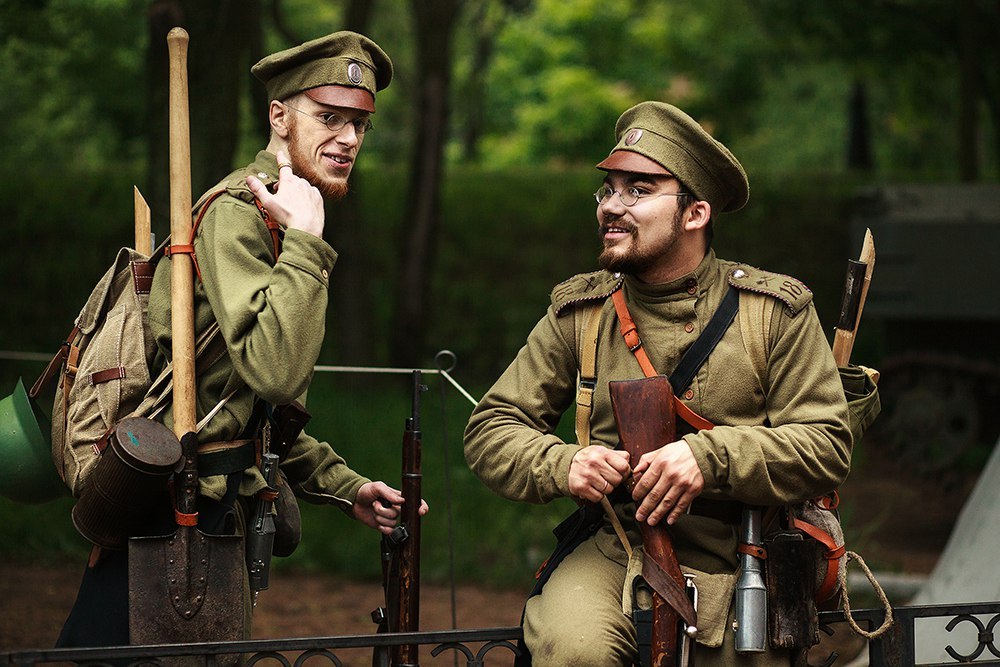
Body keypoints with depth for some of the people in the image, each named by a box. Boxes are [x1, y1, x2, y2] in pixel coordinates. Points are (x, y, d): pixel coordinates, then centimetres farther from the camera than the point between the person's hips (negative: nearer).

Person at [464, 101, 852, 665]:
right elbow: (491, 431, 10)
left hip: (738, 566, 0)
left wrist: (711, 457, -20)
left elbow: (828, 446, -5)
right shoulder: (578, 313, 9)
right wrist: (561, 464, -12)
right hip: (612, 551, 0)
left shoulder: (777, 311, 2)